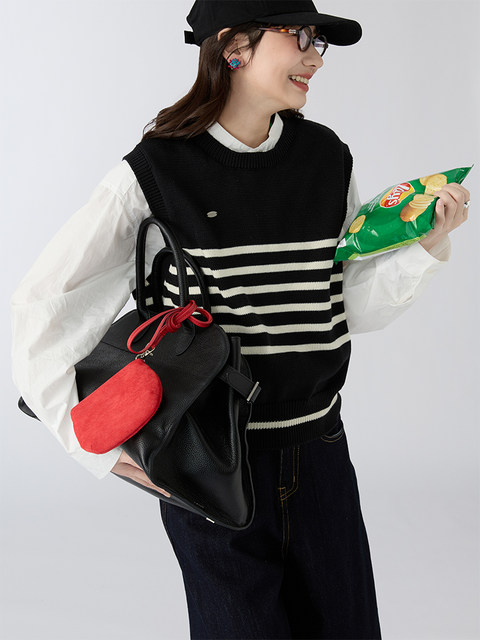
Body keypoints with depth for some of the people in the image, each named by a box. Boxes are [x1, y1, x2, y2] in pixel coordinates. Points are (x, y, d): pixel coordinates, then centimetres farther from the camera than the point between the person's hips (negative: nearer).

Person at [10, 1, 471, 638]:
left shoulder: (329, 159, 3)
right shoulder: (157, 174, -11)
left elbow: (356, 308, 4)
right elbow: (43, 304, -8)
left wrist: (429, 245, -11)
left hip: (319, 450, 5)